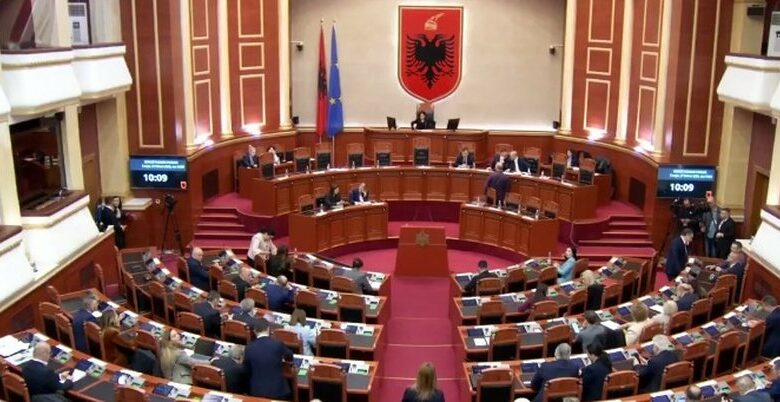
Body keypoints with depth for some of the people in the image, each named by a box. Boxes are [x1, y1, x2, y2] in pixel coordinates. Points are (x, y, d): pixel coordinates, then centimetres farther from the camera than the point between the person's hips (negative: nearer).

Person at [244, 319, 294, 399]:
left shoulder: (249, 347, -7)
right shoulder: (278, 343, -10)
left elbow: (246, 371, 5)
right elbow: (289, 357, 10)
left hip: (257, 391, 1)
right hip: (277, 389, -1)